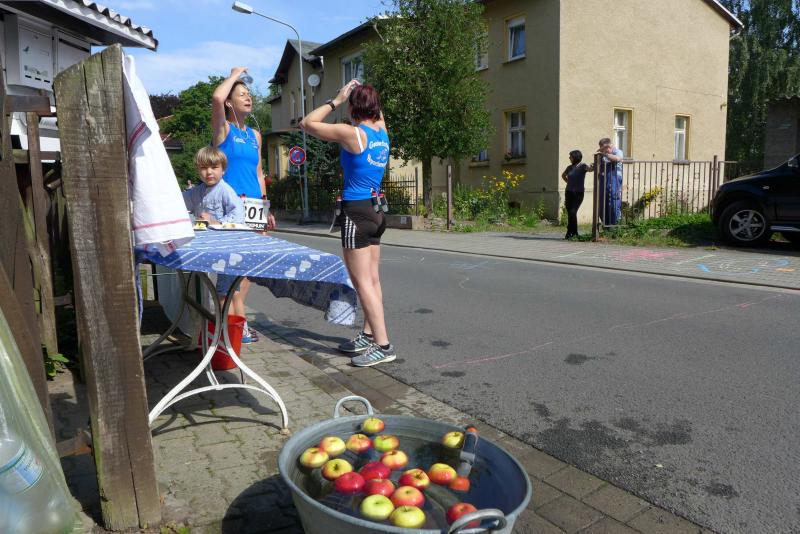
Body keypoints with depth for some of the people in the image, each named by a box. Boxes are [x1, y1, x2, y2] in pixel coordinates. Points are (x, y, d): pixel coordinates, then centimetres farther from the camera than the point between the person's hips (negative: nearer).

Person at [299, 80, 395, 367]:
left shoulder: (352, 133, -13)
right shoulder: (382, 131, 7)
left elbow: (307, 123, -5)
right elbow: (378, 114, 32)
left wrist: (336, 100, 0)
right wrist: (365, 93, 19)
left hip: (356, 212, -8)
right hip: (374, 210, 8)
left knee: (362, 282, -5)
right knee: (372, 279, 13)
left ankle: (383, 345, -4)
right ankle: (369, 335, 23)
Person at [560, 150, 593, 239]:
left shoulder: (582, 166, -6)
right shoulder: (570, 167, 9)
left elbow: (589, 169, -27)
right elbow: (563, 175, 28)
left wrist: (592, 168, -48)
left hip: (578, 193, -5)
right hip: (569, 192, 5)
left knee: (572, 212, -15)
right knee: (569, 213, 5)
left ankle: (570, 233, -5)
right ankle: (574, 233, 16)